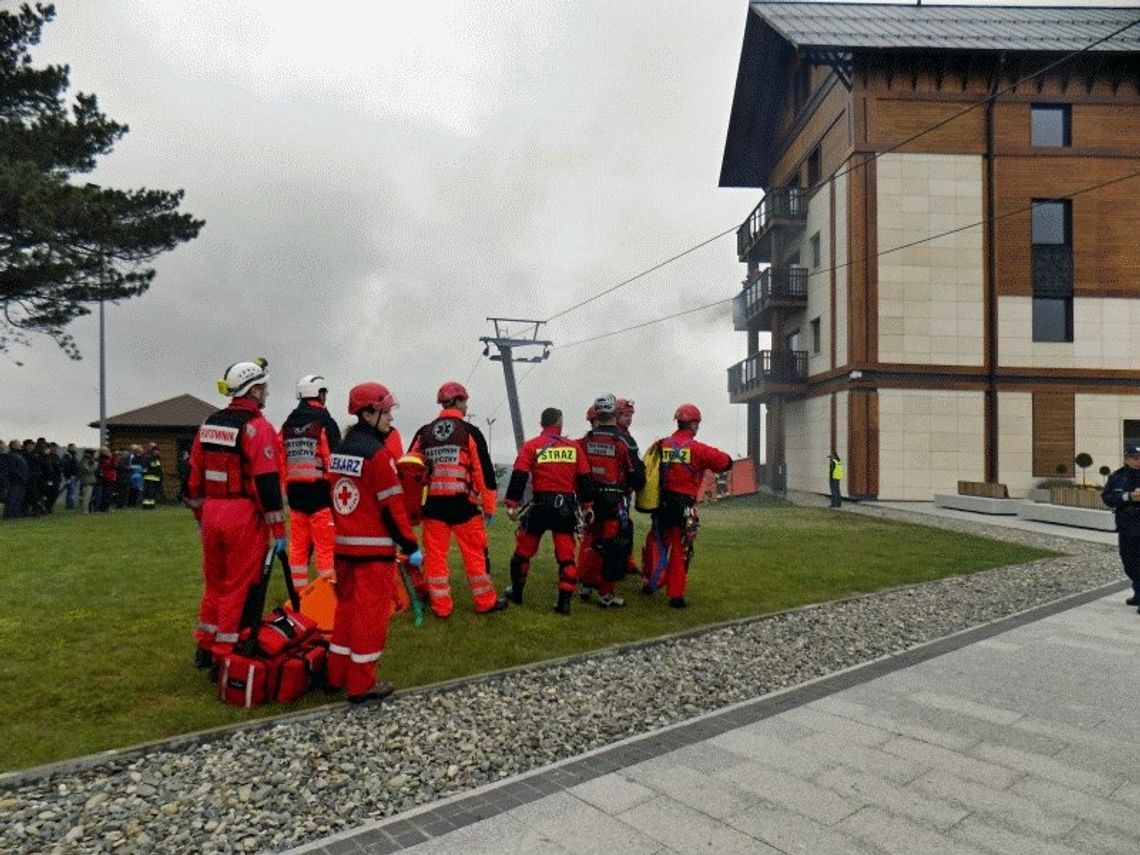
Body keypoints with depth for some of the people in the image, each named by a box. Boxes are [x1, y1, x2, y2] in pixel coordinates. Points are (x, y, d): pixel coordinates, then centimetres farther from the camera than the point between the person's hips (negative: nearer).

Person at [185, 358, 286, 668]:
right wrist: (278, 528, -14)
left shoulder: (209, 423, 10)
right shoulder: (257, 427, -13)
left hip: (212, 515, 7)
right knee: (238, 587, 3)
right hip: (244, 517, -7)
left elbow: (194, 475, 14)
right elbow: (267, 481, -18)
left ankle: (205, 648, 32)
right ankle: (224, 657, 10)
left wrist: (200, 514, 24)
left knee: (214, 583, 20)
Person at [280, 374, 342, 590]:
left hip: (294, 491, 7)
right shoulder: (324, 422, -8)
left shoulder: (288, 425, 13)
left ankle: (298, 595, 19)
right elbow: (333, 461, -15)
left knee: (298, 545, 13)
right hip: (319, 490, -7)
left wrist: (288, 490, 18)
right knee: (326, 547, -3)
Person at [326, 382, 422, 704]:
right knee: (370, 614, 0)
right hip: (374, 549, -8)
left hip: (343, 545, 8)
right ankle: (362, 686, 7)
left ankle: (337, 675, 27)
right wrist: (411, 546, -12)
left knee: (346, 607, 18)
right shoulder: (377, 453, -16)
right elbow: (392, 506, -17)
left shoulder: (338, 451, 10)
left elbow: (335, 496, 15)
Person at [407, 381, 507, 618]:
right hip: (463, 504, -3)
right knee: (476, 554, 8)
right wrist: (489, 507, 3)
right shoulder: (470, 432, -4)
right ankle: (486, 602, 18)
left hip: (433, 504, 3)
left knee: (435, 555, 10)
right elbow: (484, 471, -4)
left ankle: (441, 606, 15)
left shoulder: (424, 433, 7)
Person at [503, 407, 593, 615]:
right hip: (567, 507, 2)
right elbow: (585, 479, 7)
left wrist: (512, 504, -7)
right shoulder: (573, 447, 6)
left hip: (541, 505, -1)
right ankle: (564, 601, 5)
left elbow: (519, 477, -9)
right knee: (566, 555, 7)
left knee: (524, 550, 15)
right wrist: (587, 505, 14)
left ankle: (517, 591, 28)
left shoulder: (531, 446, -1)